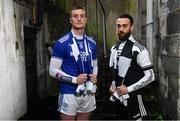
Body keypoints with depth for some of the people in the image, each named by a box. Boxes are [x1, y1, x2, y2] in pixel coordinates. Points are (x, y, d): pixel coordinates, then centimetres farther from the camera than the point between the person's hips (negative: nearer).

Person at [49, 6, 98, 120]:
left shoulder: (92, 43, 8)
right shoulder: (62, 43, -8)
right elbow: (53, 70, -9)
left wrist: (95, 76, -2)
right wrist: (75, 80, -19)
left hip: (88, 93, 5)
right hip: (69, 93, -5)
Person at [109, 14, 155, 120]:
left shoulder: (138, 49, -15)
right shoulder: (114, 48, 7)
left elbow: (150, 76, -16)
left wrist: (128, 89, -17)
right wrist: (113, 86, 2)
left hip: (132, 98, -6)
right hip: (118, 97, 6)